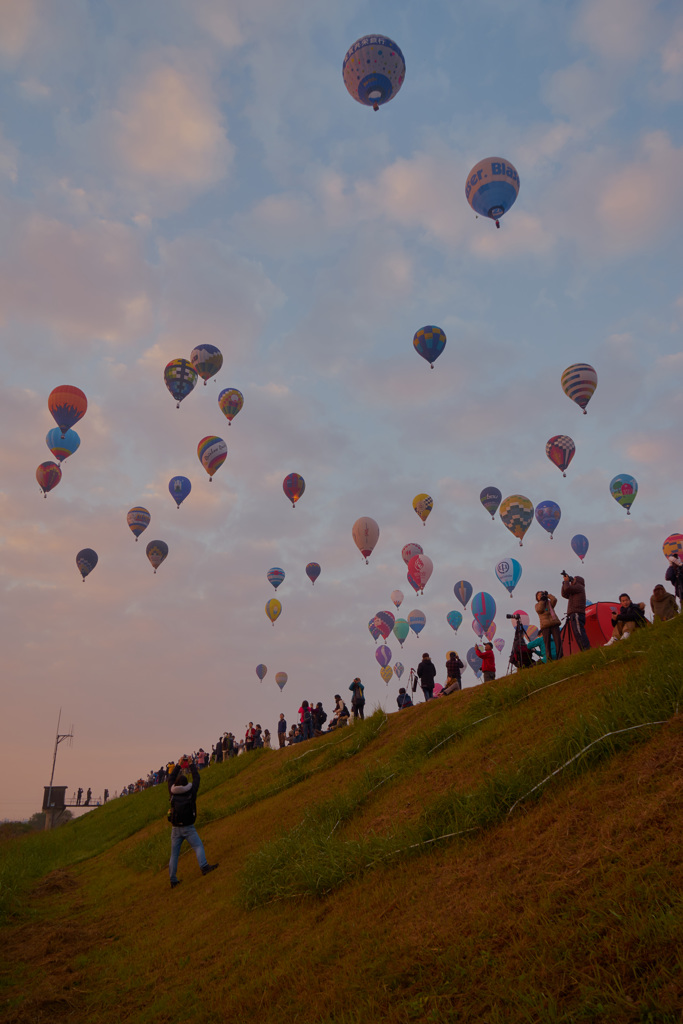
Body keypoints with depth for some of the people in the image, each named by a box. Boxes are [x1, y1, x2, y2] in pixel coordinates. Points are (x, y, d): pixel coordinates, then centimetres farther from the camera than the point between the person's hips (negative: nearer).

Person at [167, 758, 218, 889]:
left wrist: (178, 766, 25)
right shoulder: (191, 792, -4)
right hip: (188, 828, -3)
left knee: (174, 854, 9)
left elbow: (170, 779, 18)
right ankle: (204, 866, -24)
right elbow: (196, 778, 9)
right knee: (198, 846, -4)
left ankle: (173, 880, 9)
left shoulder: (172, 793, 2)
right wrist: (192, 765, 21)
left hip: (175, 828, 3)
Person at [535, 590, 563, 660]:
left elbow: (554, 600, -3)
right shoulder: (538, 605, 15)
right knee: (547, 643, -7)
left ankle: (559, 658, -12)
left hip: (554, 624, 1)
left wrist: (547, 595, 9)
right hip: (545, 626, -1)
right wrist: (542, 600, 0)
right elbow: (539, 610, -7)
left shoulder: (549, 603, 19)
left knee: (558, 641, -11)